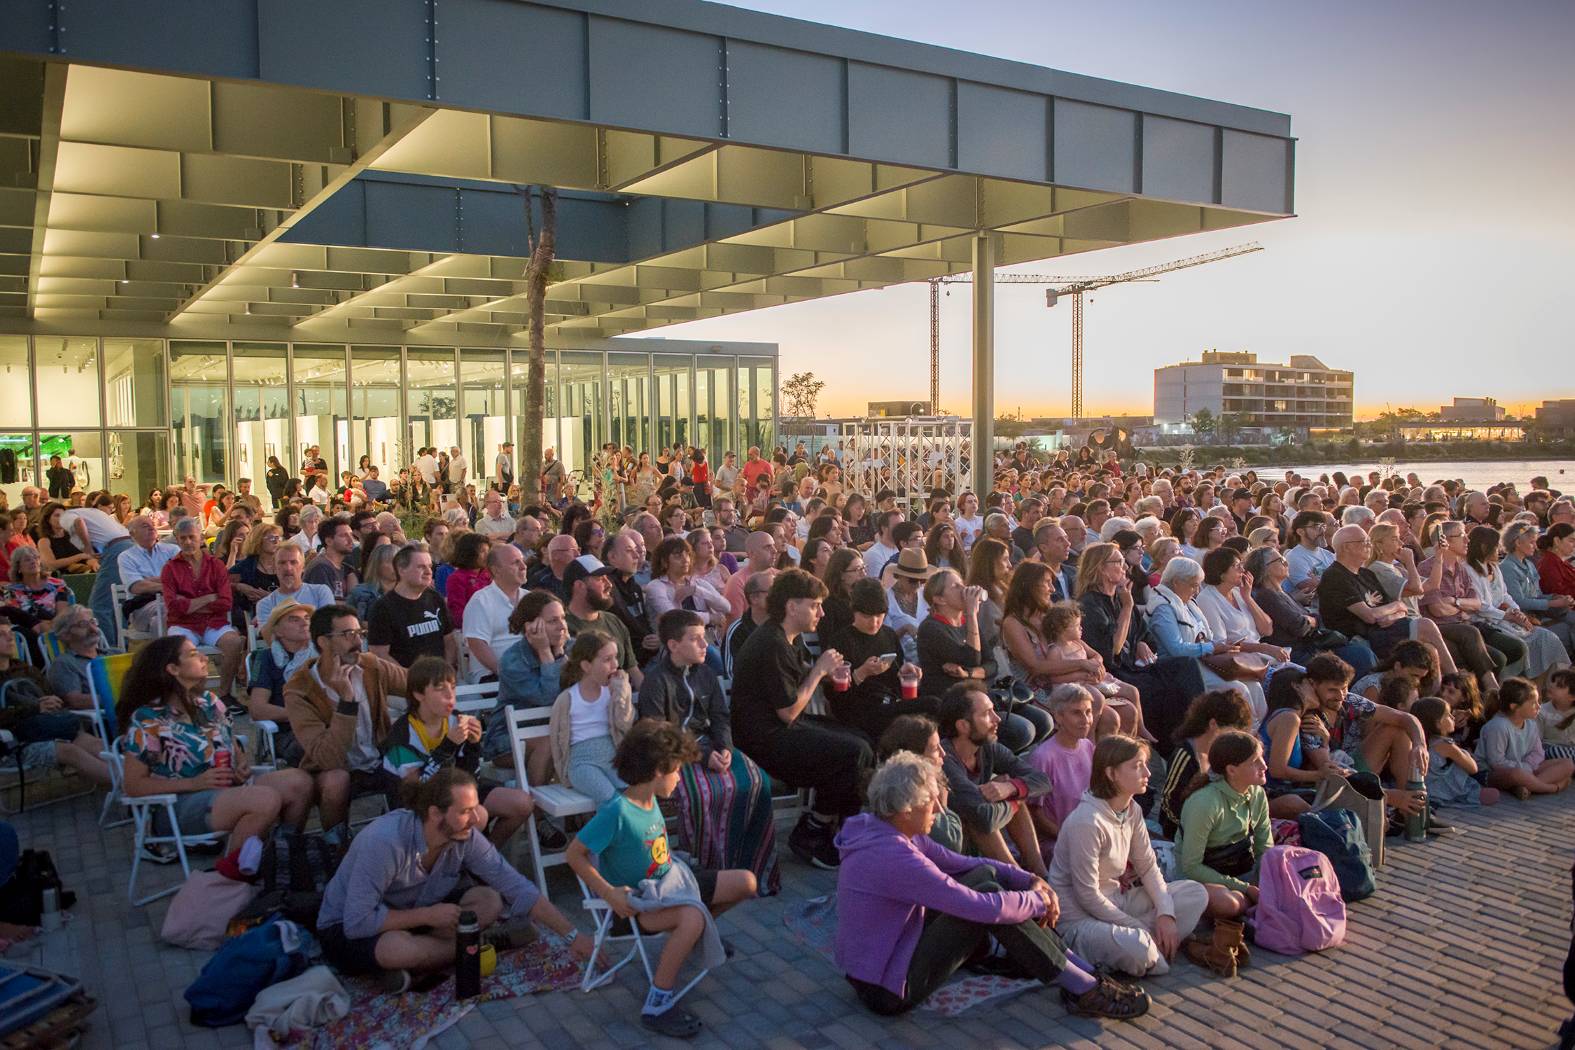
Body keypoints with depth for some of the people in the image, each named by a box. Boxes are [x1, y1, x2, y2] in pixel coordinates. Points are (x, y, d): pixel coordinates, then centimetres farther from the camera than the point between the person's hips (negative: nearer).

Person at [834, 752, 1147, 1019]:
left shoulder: (891, 833, 2)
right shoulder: (895, 858, -29)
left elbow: (963, 863, 10)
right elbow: (985, 907, -28)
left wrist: (1030, 880, -2)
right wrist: (1038, 901, -10)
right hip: (888, 990, -10)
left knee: (987, 875, 4)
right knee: (991, 898, -16)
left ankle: (1084, 969, 5)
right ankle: (1084, 990, -5)